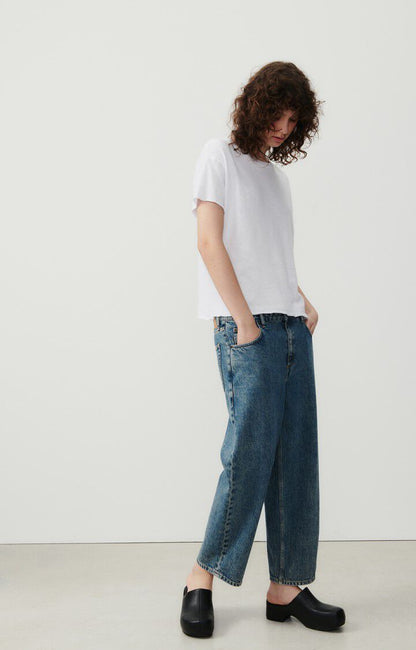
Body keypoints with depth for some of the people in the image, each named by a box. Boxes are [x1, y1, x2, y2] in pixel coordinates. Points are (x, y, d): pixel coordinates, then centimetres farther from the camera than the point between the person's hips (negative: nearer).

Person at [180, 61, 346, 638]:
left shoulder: (278, 170, 23)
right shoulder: (220, 156, 4)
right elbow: (210, 242, -7)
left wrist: (303, 300, 10)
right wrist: (243, 319, -13)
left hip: (292, 328, 7)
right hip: (247, 329, -7)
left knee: (296, 458, 4)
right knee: (250, 454, -9)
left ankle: (286, 587, 12)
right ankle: (202, 578, 8)